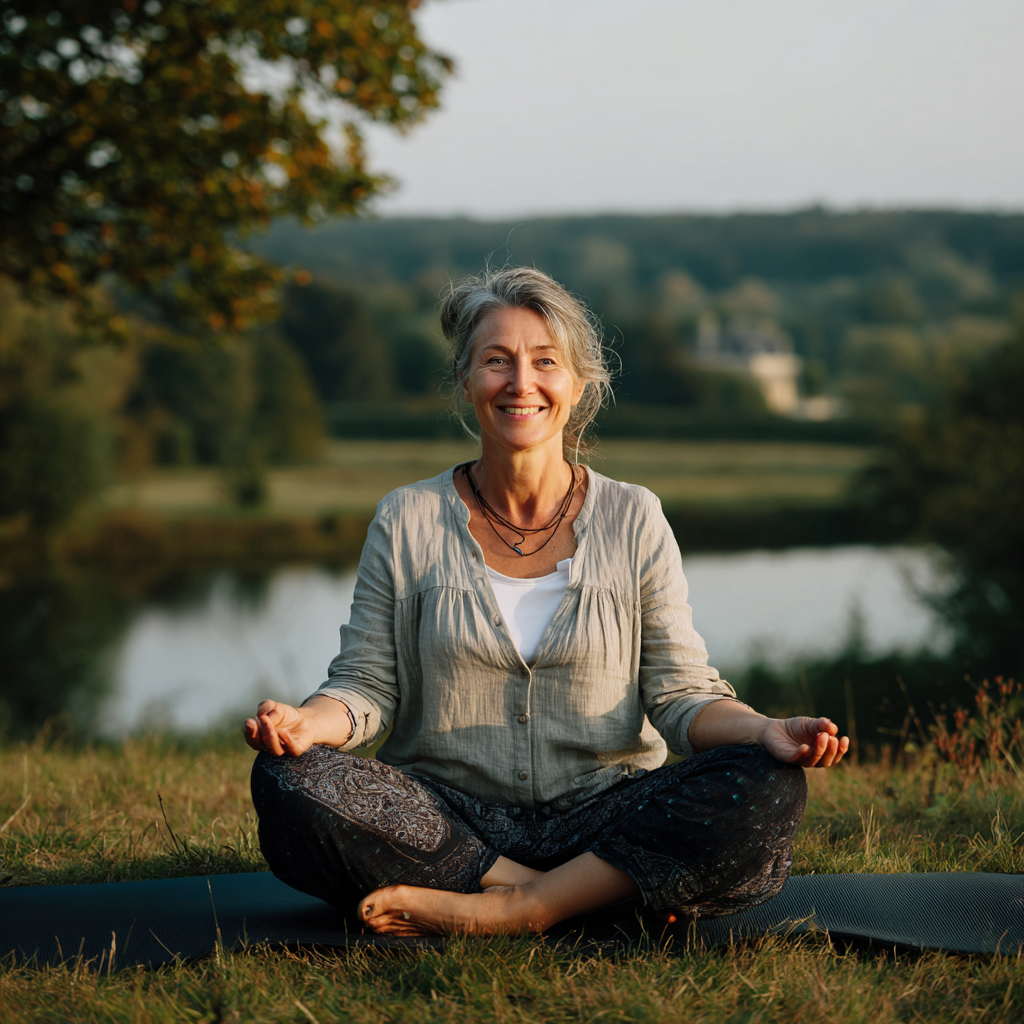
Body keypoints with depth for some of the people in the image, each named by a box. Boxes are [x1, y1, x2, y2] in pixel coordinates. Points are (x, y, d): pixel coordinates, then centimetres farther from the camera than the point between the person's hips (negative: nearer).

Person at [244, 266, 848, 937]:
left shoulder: (634, 519, 6)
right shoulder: (407, 522, 6)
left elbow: (680, 694, 2)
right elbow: (368, 685, 4)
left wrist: (765, 731, -19)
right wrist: (309, 721, -19)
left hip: (602, 817, 0)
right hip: (451, 822, 1)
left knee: (766, 791, -28)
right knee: (288, 780, -29)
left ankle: (506, 911, -24)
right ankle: (604, 892, -21)